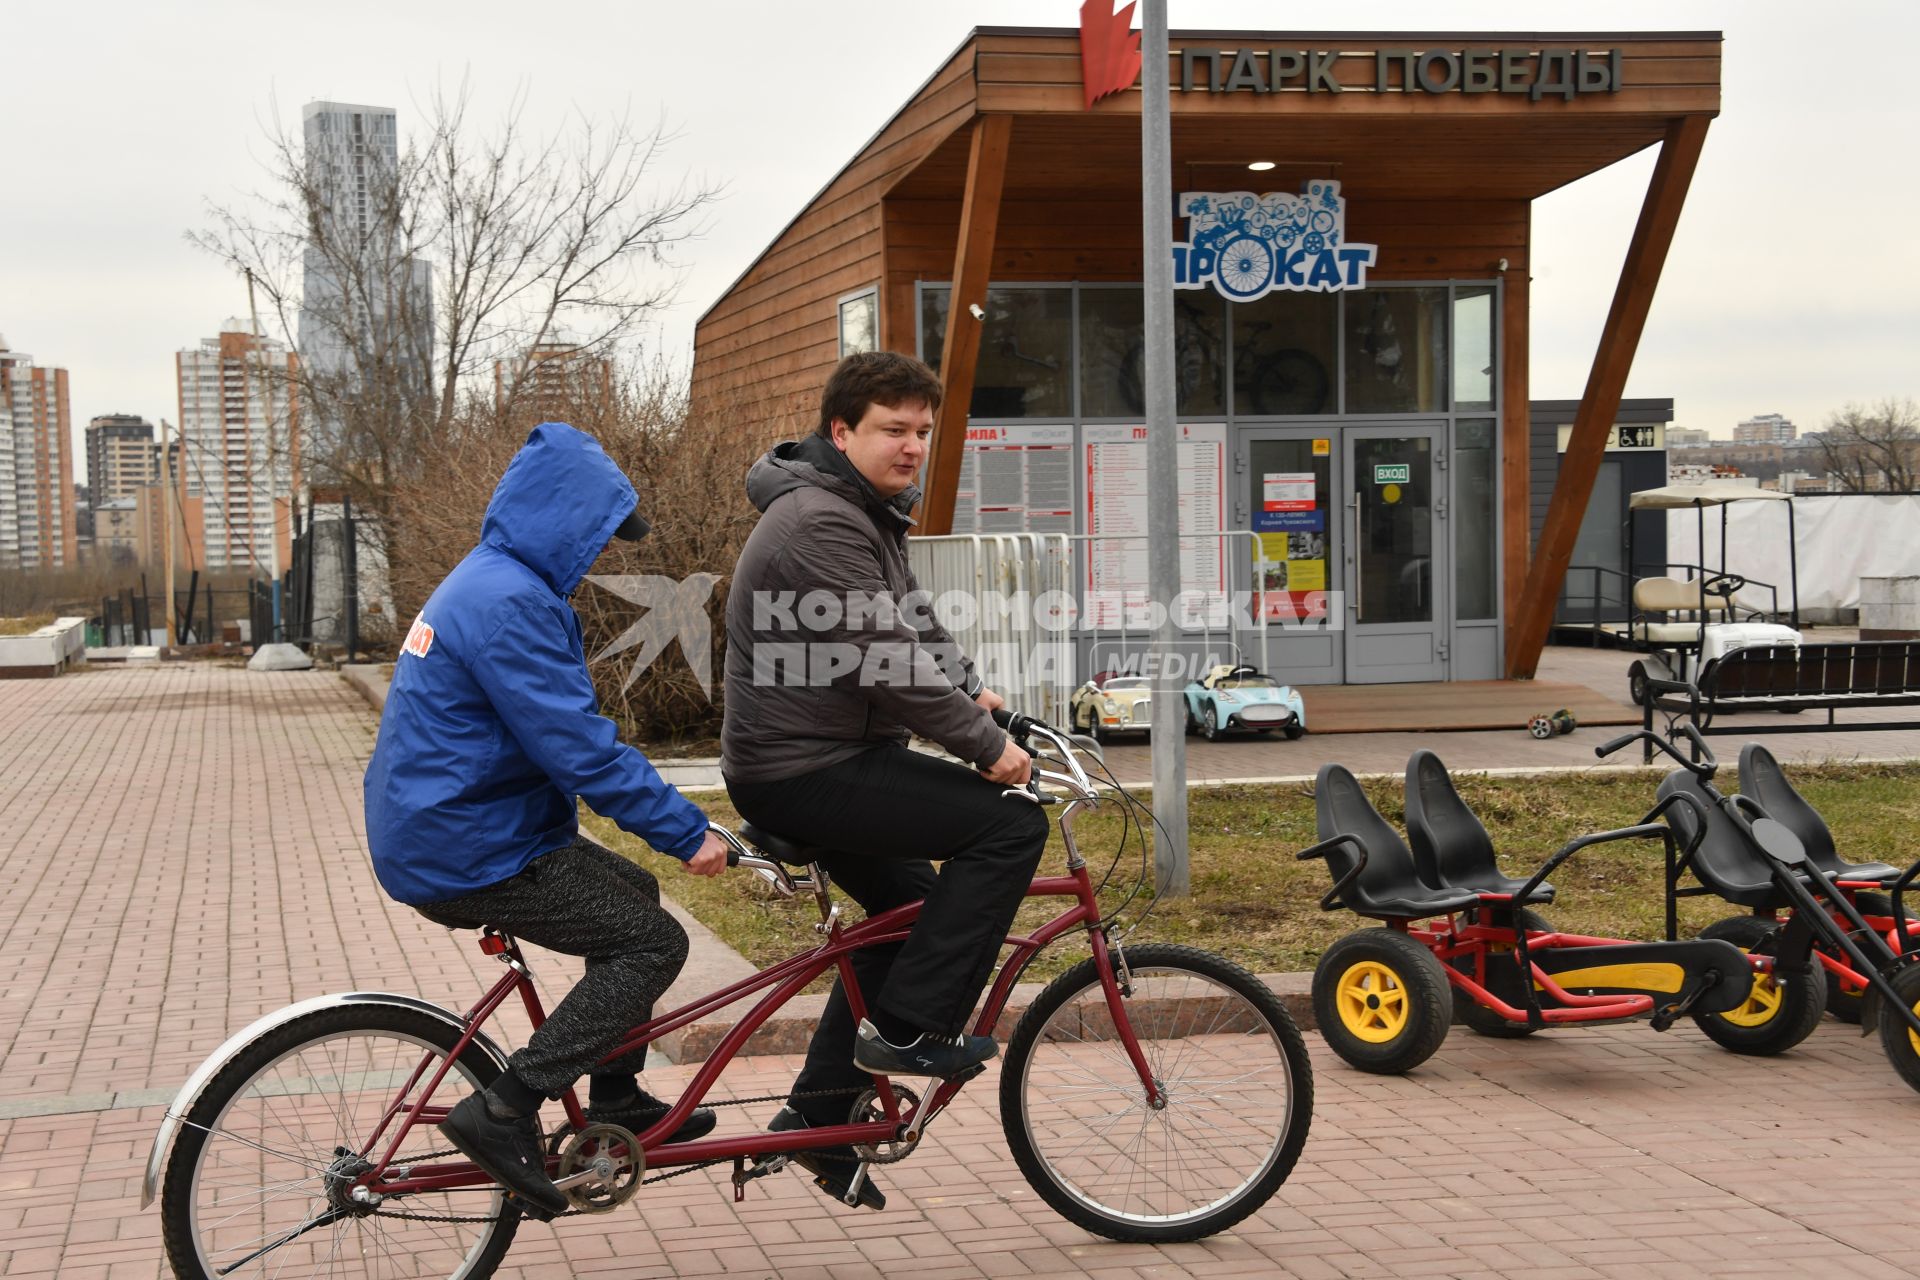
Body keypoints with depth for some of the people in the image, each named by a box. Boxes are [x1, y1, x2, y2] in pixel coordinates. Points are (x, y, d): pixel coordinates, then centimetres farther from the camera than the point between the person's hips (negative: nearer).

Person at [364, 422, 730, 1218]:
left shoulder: (486, 582, 15)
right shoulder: (510, 601, -20)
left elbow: (564, 730, 23)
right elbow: (581, 747, -25)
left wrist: (667, 816, 23)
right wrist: (685, 832, -19)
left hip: (438, 831, 11)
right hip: (467, 853, -11)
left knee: (632, 894, 21)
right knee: (653, 941, -9)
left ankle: (616, 1101, 27)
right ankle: (503, 1112, -10)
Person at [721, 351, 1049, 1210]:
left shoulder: (867, 512, 15)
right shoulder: (822, 521, -20)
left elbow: (913, 625, 21)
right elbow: (886, 661, -25)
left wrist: (971, 690, 6)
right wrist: (985, 745, -19)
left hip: (824, 758, 11)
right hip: (802, 772, -11)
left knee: (910, 905, 21)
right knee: (1010, 824, -15)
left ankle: (816, 1119, 26)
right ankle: (907, 1028, -8)